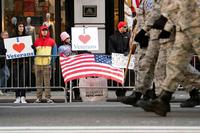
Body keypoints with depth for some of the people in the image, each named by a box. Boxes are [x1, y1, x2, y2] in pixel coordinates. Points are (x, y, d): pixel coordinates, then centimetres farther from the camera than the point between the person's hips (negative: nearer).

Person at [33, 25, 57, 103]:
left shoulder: (51, 41, 7)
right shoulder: (37, 41, 12)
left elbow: (54, 52, 7)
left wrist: (52, 61, 0)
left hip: (47, 63, -2)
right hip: (37, 63, 2)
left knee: (47, 82, -4)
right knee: (39, 81, 5)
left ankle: (48, 98, -3)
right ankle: (38, 97, 7)